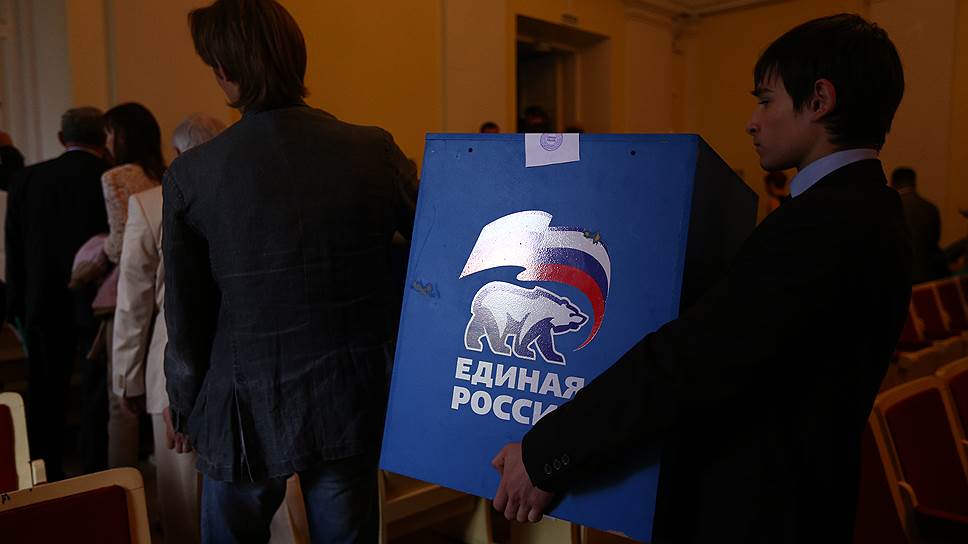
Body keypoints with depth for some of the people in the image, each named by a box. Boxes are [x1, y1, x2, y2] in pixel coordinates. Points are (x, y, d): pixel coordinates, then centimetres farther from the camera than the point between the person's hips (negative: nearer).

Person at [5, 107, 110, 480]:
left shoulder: (25, 179, 0)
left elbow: (13, 249, 3)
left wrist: (16, 303, 11)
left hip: (44, 302, 3)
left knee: (45, 394, 14)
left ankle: (47, 476, 23)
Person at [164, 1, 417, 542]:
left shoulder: (190, 176, -12)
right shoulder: (375, 151, -10)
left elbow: (186, 319, -4)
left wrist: (184, 410, 11)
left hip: (244, 415, 0)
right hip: (352, 409, 1)